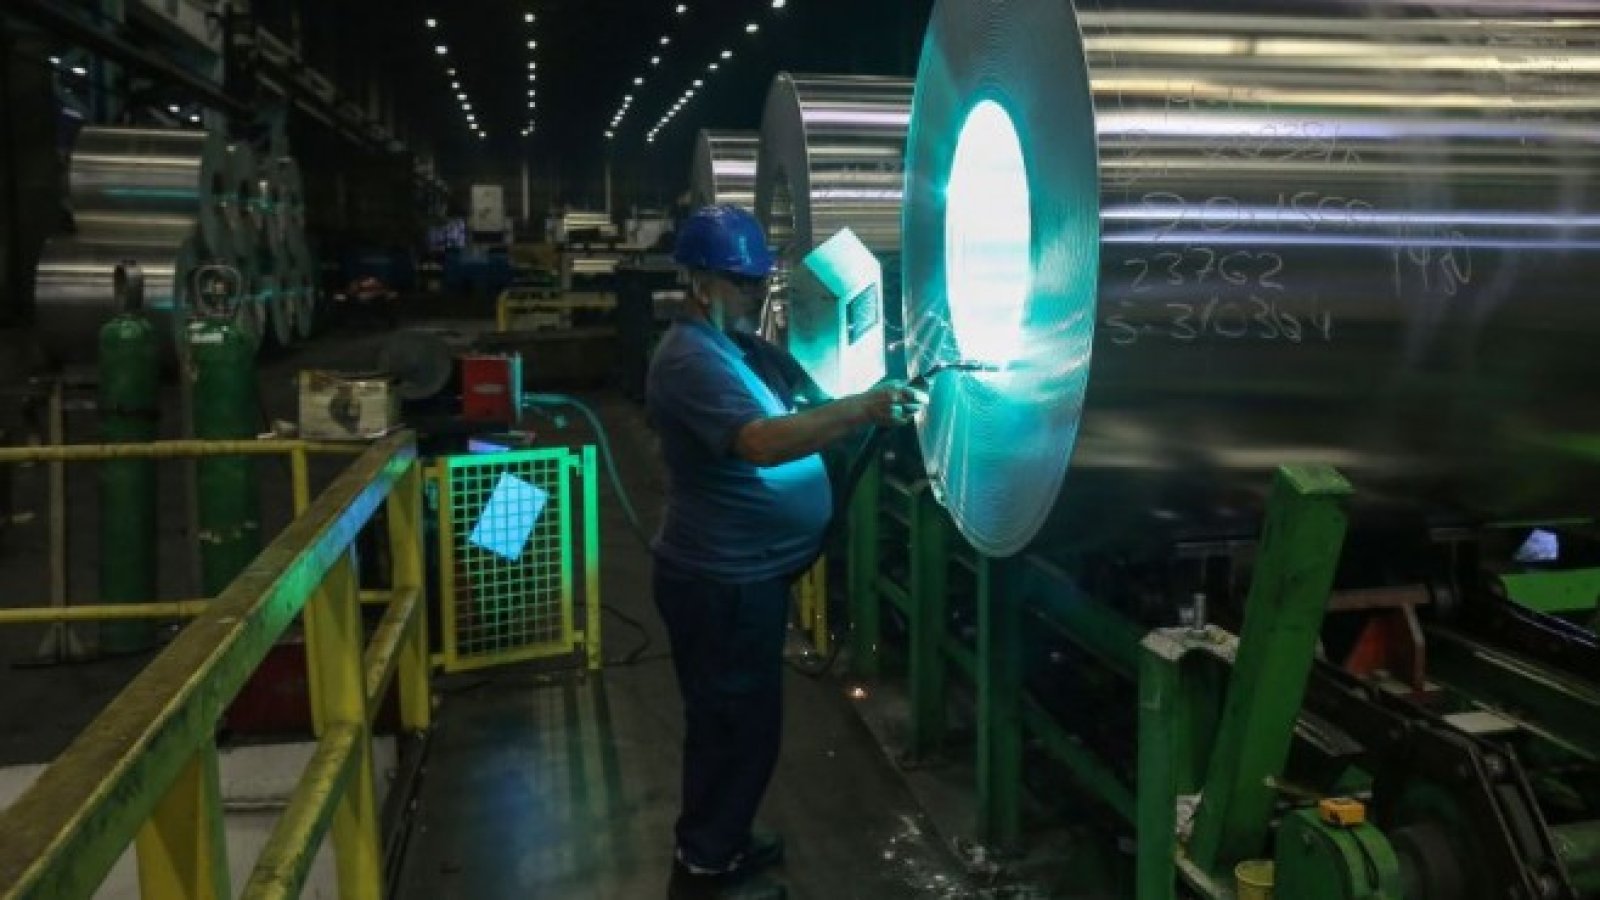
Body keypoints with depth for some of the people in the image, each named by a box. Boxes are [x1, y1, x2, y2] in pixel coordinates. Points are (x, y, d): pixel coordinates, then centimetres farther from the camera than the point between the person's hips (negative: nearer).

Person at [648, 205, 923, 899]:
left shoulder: (740, 344, 12)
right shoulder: (693, 360, -23)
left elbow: (807, 391, 9)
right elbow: (765, 442, -36)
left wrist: (876, 374, -6)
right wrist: (861, 410, -38)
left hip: (743, 574, 10)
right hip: (722, 582, -10)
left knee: (733, 720, 22)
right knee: (738, 725, 4)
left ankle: (720, 843, 39)